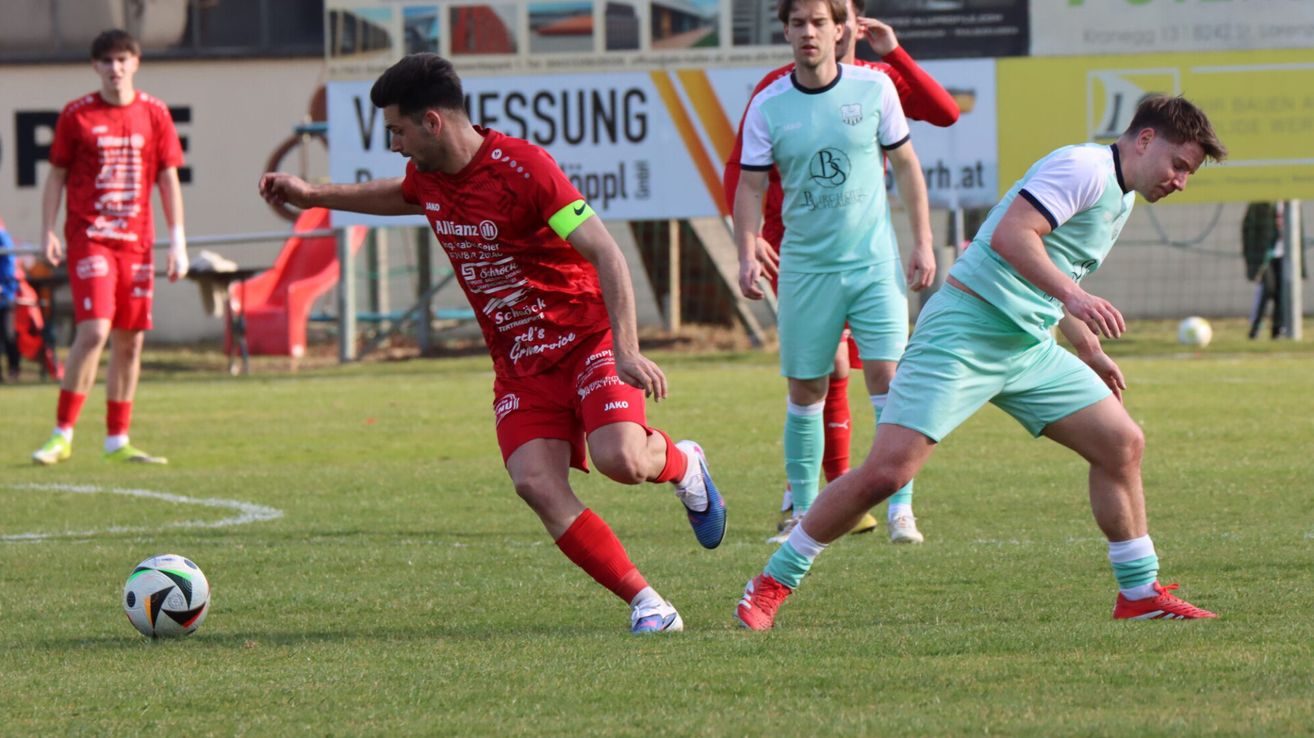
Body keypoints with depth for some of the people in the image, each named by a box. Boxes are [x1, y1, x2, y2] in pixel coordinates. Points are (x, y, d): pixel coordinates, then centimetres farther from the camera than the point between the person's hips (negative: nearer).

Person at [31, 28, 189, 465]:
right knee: (94, 331, -17)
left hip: (136, 241, 3)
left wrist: (178, 243, 5)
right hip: (88, 237, -3)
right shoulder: (76, 115, 0)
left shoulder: (154, 114, 6)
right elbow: (56, 176, 4)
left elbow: (169, 180, 9)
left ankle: (117, 441, 13)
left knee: (130, 342, 4)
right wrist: (48, 233, -5)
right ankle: (62, 436, -11)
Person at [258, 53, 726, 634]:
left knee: (619, 458, -29)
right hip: (518, 364, 6)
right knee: (535, 484, -19)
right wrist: (313, 195, 30)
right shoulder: (428, 177, 4)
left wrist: (626, 350, -30)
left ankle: (680, 463, 9)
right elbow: (398, 196, 33)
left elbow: (606, 255, -22)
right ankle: (645, 603, -13)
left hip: (586, 340, -6)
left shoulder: (522, 167, -20)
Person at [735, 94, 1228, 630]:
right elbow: (1011, 235, -26)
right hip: (965, 331, -10)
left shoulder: (1120, 198, 20)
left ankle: (1139, 594, 15)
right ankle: (774, 584, -3)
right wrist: (1072, 295, -34)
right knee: (887, 471, -15)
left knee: (1123, 444, 3)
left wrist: (1090, 351, 35)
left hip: (1029, 347, 10)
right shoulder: (1085, 168, -12)